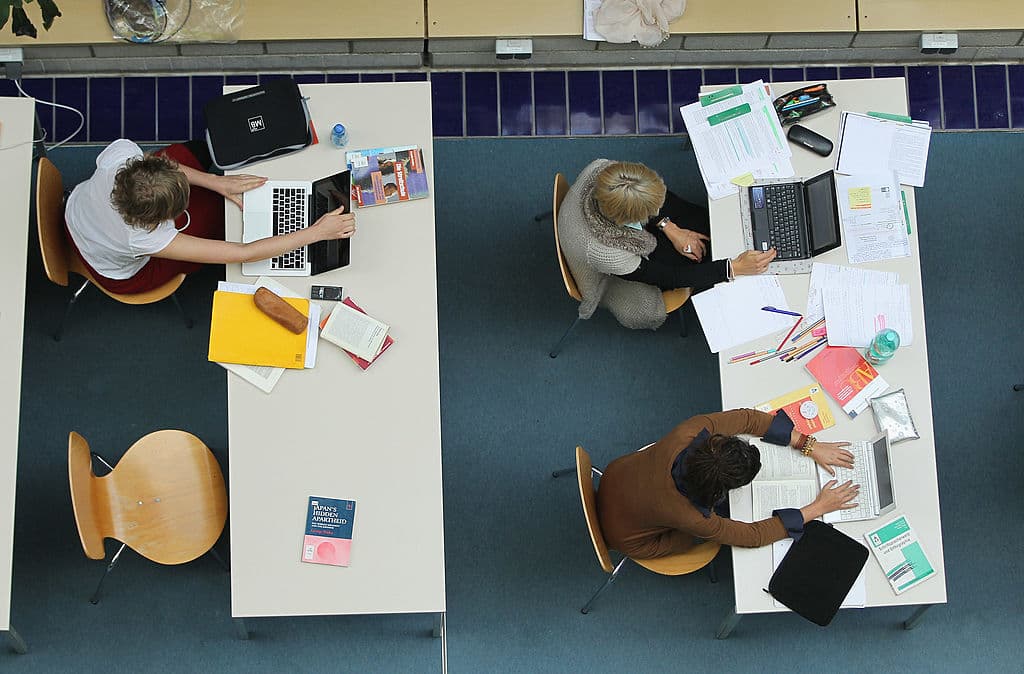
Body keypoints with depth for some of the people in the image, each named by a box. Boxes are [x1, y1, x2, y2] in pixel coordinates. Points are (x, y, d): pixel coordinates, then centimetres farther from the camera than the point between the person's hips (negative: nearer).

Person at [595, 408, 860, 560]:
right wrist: (818, 508, -24)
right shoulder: (689, 517, -41)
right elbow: (754, 536, -26)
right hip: (630, 537, -4)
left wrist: (809, 446, -21)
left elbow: (747, 418, -19)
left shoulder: (691, 433, -34)